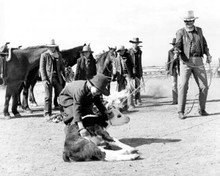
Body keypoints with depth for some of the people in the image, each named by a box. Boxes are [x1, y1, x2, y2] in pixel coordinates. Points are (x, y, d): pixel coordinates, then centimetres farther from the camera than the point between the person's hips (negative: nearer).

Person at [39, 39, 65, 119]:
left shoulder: (58, 55, 11)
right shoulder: (44, 55, -1)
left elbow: (62, 66, 17)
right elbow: (42, 68, -4)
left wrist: (64, 76, 7)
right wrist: (44, 79, -12)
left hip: (57, 78, 4)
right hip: (48, 78, -4)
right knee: (48, 97, -1)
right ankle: (47, 114, 7)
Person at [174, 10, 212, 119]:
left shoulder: (199, 30, 14)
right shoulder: (180, 32, 4)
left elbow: (204, 44, 20)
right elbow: (178, 45, -6)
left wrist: (208, 55, 4)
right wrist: (176, 53, -28)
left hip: (198, 61, 3)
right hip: (185, 61, -3)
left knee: (204, 86, -1)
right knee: (183, 85, -15)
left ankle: (202, 110, 15)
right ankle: (181, 112, -10)